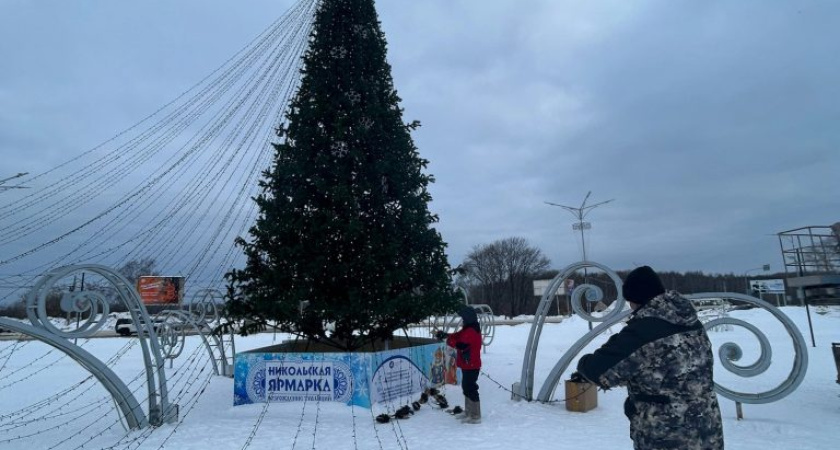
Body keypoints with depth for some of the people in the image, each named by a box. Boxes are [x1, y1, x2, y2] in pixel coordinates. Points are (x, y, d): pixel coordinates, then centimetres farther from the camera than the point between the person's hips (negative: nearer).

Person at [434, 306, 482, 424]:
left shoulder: (471, 331, -22)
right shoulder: (468, 329, 13)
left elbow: (461, 345, -27)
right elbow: (457, 336, 13)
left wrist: (448, 340, -14)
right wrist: (445, 335, -3)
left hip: (470, 366, -11)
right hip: (469, 365, 11)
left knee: (470, 389, -6)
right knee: (467, 387, 20)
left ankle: (476, 416, 1)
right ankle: (469, 412, 32)